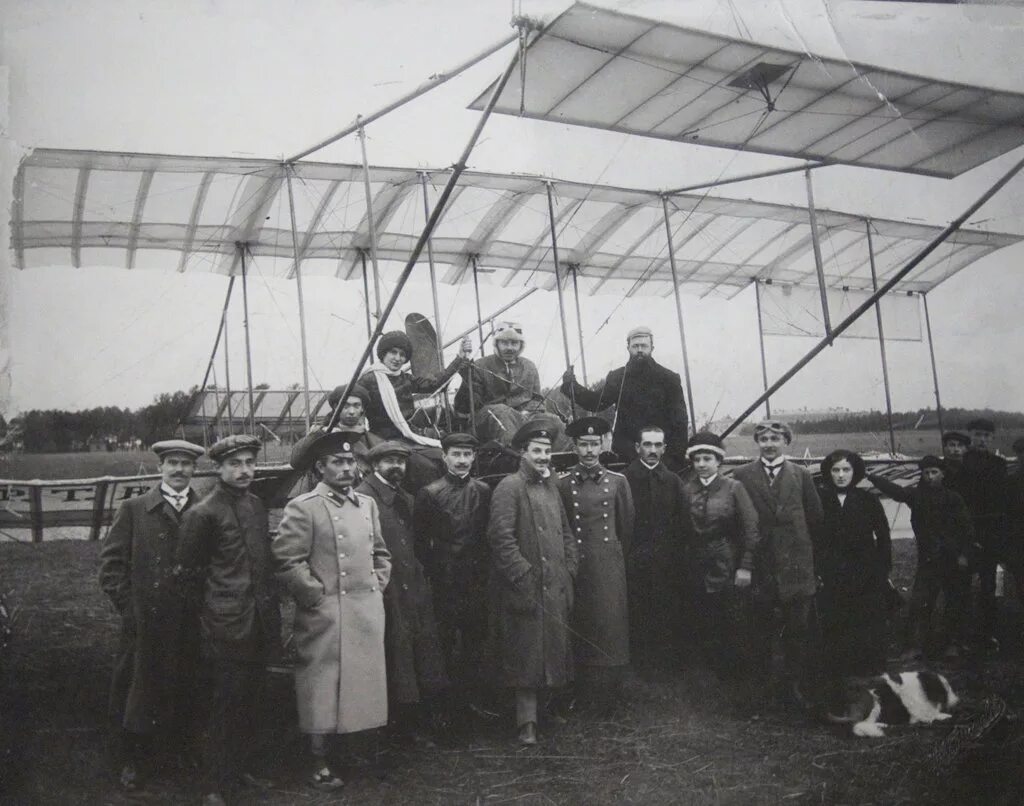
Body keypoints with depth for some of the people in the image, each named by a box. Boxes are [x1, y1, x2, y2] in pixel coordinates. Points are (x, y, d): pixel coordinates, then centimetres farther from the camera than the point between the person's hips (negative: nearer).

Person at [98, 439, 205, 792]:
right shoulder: (133, 509, 2)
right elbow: (111, 563, 1)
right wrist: (129, 605, -5)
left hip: (191, 622, 1)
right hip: (144, 622, -1)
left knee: (185, 689, 9)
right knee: (139, 688, 7)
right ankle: (133, 761, 22)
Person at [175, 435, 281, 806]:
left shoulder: (256, 505, 9)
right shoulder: (203, 514, -12)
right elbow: (189, 570, -4)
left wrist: (268, 603, 14)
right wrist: (216, 599, 4)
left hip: (260, 623, 7)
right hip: (227, 626, -6)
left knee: (246, 704, 17)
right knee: (226, 707, 1)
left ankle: (241, 768, 32)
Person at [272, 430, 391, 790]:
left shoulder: (367, 504, 12)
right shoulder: (302, 508, -9)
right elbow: (287, 562, -13)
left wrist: (378, 585, 9)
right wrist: (317, 595, -10)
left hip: (368, 612, 6)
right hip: (326, 615, -6)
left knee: (365, 683, 11)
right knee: (323, 689, 2)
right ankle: (320, 764, 12)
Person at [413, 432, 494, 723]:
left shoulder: (483, 491, 6)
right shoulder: (429, 493, -5)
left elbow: (489, 535, 11)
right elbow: (421, 541, -2)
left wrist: (485, 568, 5)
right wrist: (431, 573, -4)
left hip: (477, 578, 3)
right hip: (445, 580, -3)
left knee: (476, 639, 7)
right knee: (448, 642, 2)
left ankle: (477, 700, 17)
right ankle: (453, 701, 13)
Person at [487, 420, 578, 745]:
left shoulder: (551, 486, 15)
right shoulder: (509, 487, -8)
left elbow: (566, 532, 20)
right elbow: (501, 538, -15)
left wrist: (569, 569, 9)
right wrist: (524, 575, -17)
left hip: (556, 587, 7)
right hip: (526, 589, -7)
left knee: (554, 651, 11)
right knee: (526, 655, -1)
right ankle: (527, 722, 7)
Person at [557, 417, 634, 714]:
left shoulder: (618, 482, 4)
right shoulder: (562, 484, 1)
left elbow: (627, 525, 13)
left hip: (610, 566, 1)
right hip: (575, 565, -1)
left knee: (611, 626, 0)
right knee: (580, 630, 2)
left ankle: (608, 695, 10)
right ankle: (584, 697, 13)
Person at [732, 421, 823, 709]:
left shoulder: (801, 476, 8)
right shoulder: (742, 476, 3)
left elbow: (816, 520, 8)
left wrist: (813, 558, 4)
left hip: (795, 565, 1)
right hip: (759, 565, -1)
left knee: (797, 630, 2)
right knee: (762, 629, 6)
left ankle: (794, 686, 13)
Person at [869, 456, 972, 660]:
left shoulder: (953, 498, -3)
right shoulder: (916, 495, 1)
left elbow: (966, 527, -3)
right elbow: (894, 490, -15)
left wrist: (963, 553, -10)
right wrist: (871, 477, -30)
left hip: (953, 560, -1)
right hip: (928, 559, 1)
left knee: (955, 604, 8)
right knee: (919, 603, -4)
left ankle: (952, 643, 24)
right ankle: (915, 645, 1)